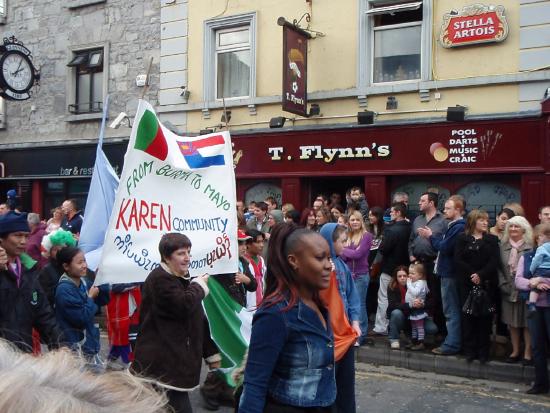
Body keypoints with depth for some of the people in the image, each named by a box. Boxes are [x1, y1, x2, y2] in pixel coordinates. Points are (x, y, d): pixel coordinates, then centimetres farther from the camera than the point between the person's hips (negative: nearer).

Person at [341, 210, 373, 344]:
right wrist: (351, 252, -17)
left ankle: (361, 335, 7)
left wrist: (345, 250, -3)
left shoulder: (367, 235, -6)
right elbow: (342, 256, 3)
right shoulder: (347, 236, 9)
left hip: (361, 275, -5)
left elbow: (358, 254, -15)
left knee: (359, 304, -1)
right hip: (347, 274, 5)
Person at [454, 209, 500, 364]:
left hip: (486, 284, 1)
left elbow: (494, 261, -3)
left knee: (484, 318, 1)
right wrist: (471, 275, -15)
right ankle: (469, 350, 9)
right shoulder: (462, 238, 6)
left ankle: (483, 351, 9)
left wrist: (481, 275, -15)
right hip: (467, 284, -1)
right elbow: (458, 260, -4)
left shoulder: (492, 239, 8)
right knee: (468, 317, 1)